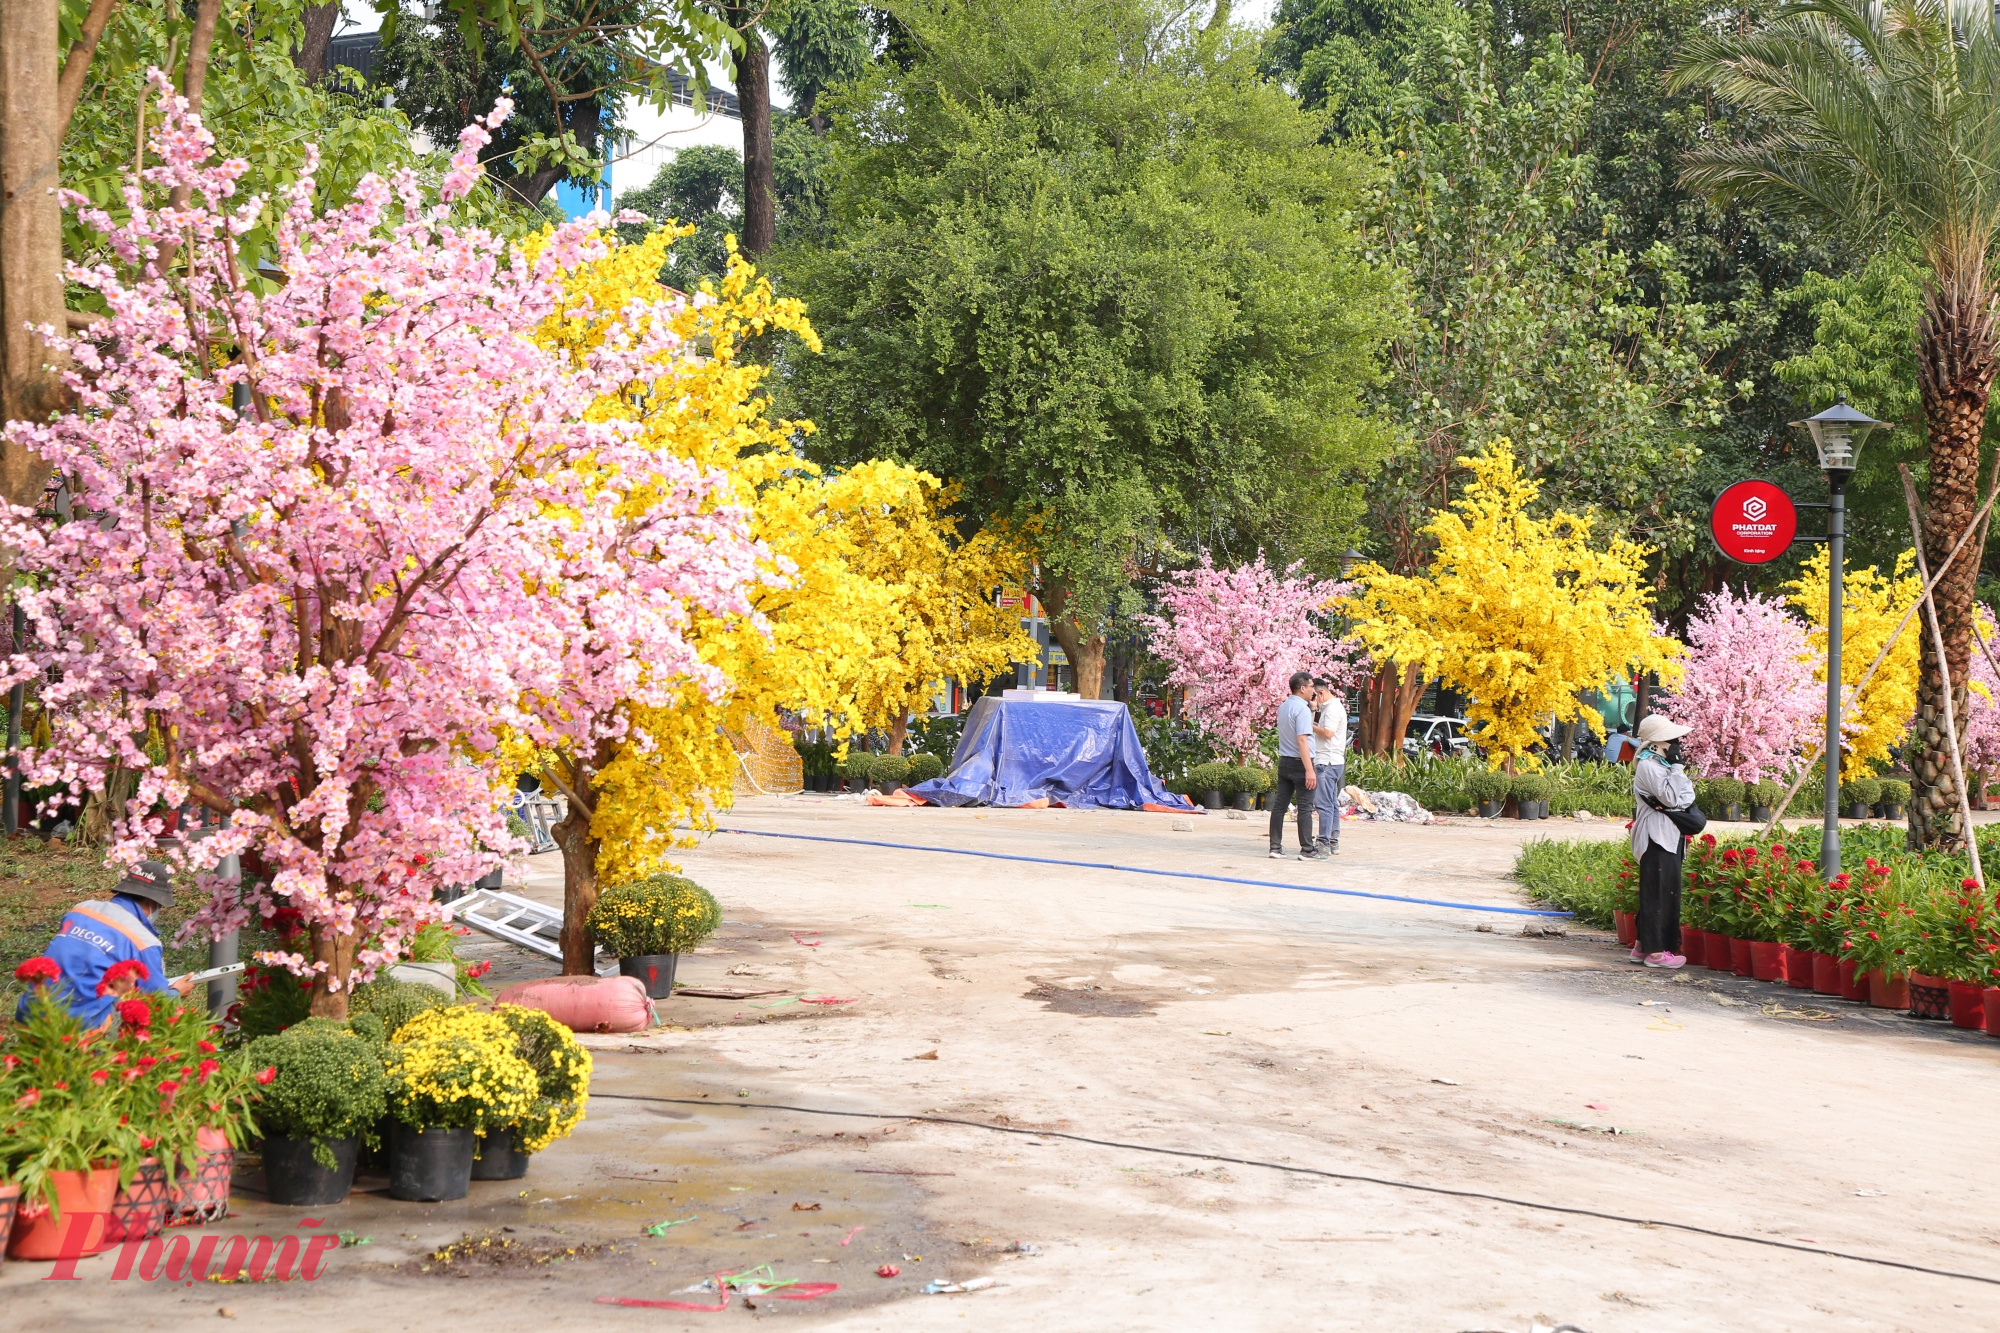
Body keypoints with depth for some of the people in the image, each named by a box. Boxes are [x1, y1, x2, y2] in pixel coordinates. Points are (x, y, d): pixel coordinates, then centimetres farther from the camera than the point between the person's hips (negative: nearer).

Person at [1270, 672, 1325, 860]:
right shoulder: (1302, 708, -16)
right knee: (1305, 807, -3)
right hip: (1299, 762, -8)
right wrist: (1309, 770, -24)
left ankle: (1276, 847, 9)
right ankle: (1307, 850, -1)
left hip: (1284, 761, 8)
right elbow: (1302, 740, -22)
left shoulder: (1283, 706, 11)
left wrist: (1311, 710, 19)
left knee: (1279, 805, 7)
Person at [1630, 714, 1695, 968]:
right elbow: (1670, 797, -21)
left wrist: (1683, 800, -11)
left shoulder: (1660, 764, 17)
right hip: (1657, 837, -10)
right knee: (1659, 891, -8)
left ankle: (1643, 946, 18)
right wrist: (1675, 768, -12)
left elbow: (1687, 795, 11)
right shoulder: (1648, 766, -12)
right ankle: (1656, 951, -6)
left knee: (1659, 891, 12)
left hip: (1668, 837, 10)